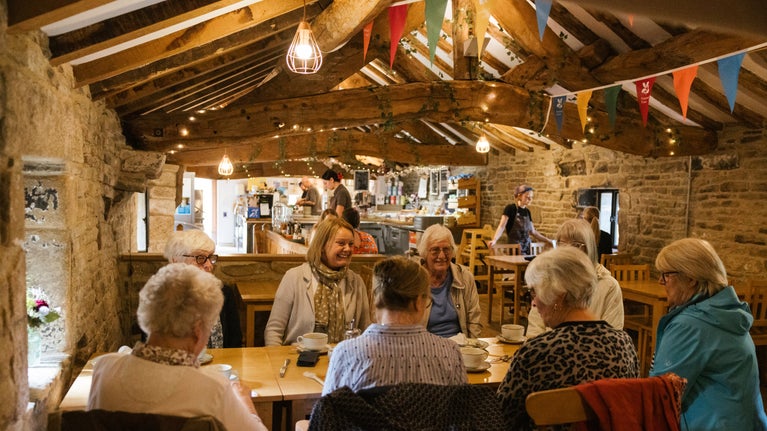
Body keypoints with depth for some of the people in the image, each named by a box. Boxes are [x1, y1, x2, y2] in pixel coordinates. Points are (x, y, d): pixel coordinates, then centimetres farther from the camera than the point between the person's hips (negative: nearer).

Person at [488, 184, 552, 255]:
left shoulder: (527, 212, 12)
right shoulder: (510, 208, -6)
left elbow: (533, 232, 20)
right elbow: (501, 226, -16)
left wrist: (548, 241, 19)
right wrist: (494, 240, -32)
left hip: (527, 248, 6)